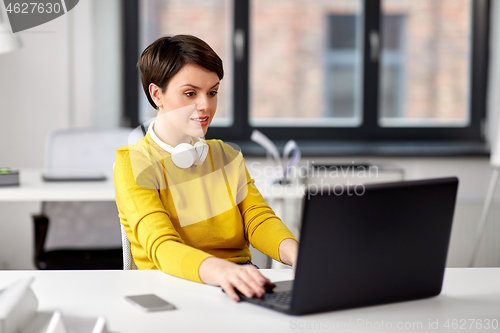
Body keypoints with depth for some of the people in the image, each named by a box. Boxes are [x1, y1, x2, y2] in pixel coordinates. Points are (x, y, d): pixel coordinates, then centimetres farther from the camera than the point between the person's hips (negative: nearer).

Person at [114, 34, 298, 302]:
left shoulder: (227, 156, 16)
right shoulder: (133, 164, -4)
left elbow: (258, 220, 3)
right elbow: (162, 248, -19)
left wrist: (295, 252, -21)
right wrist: (221, 271, -40)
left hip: (240, 288, 4)